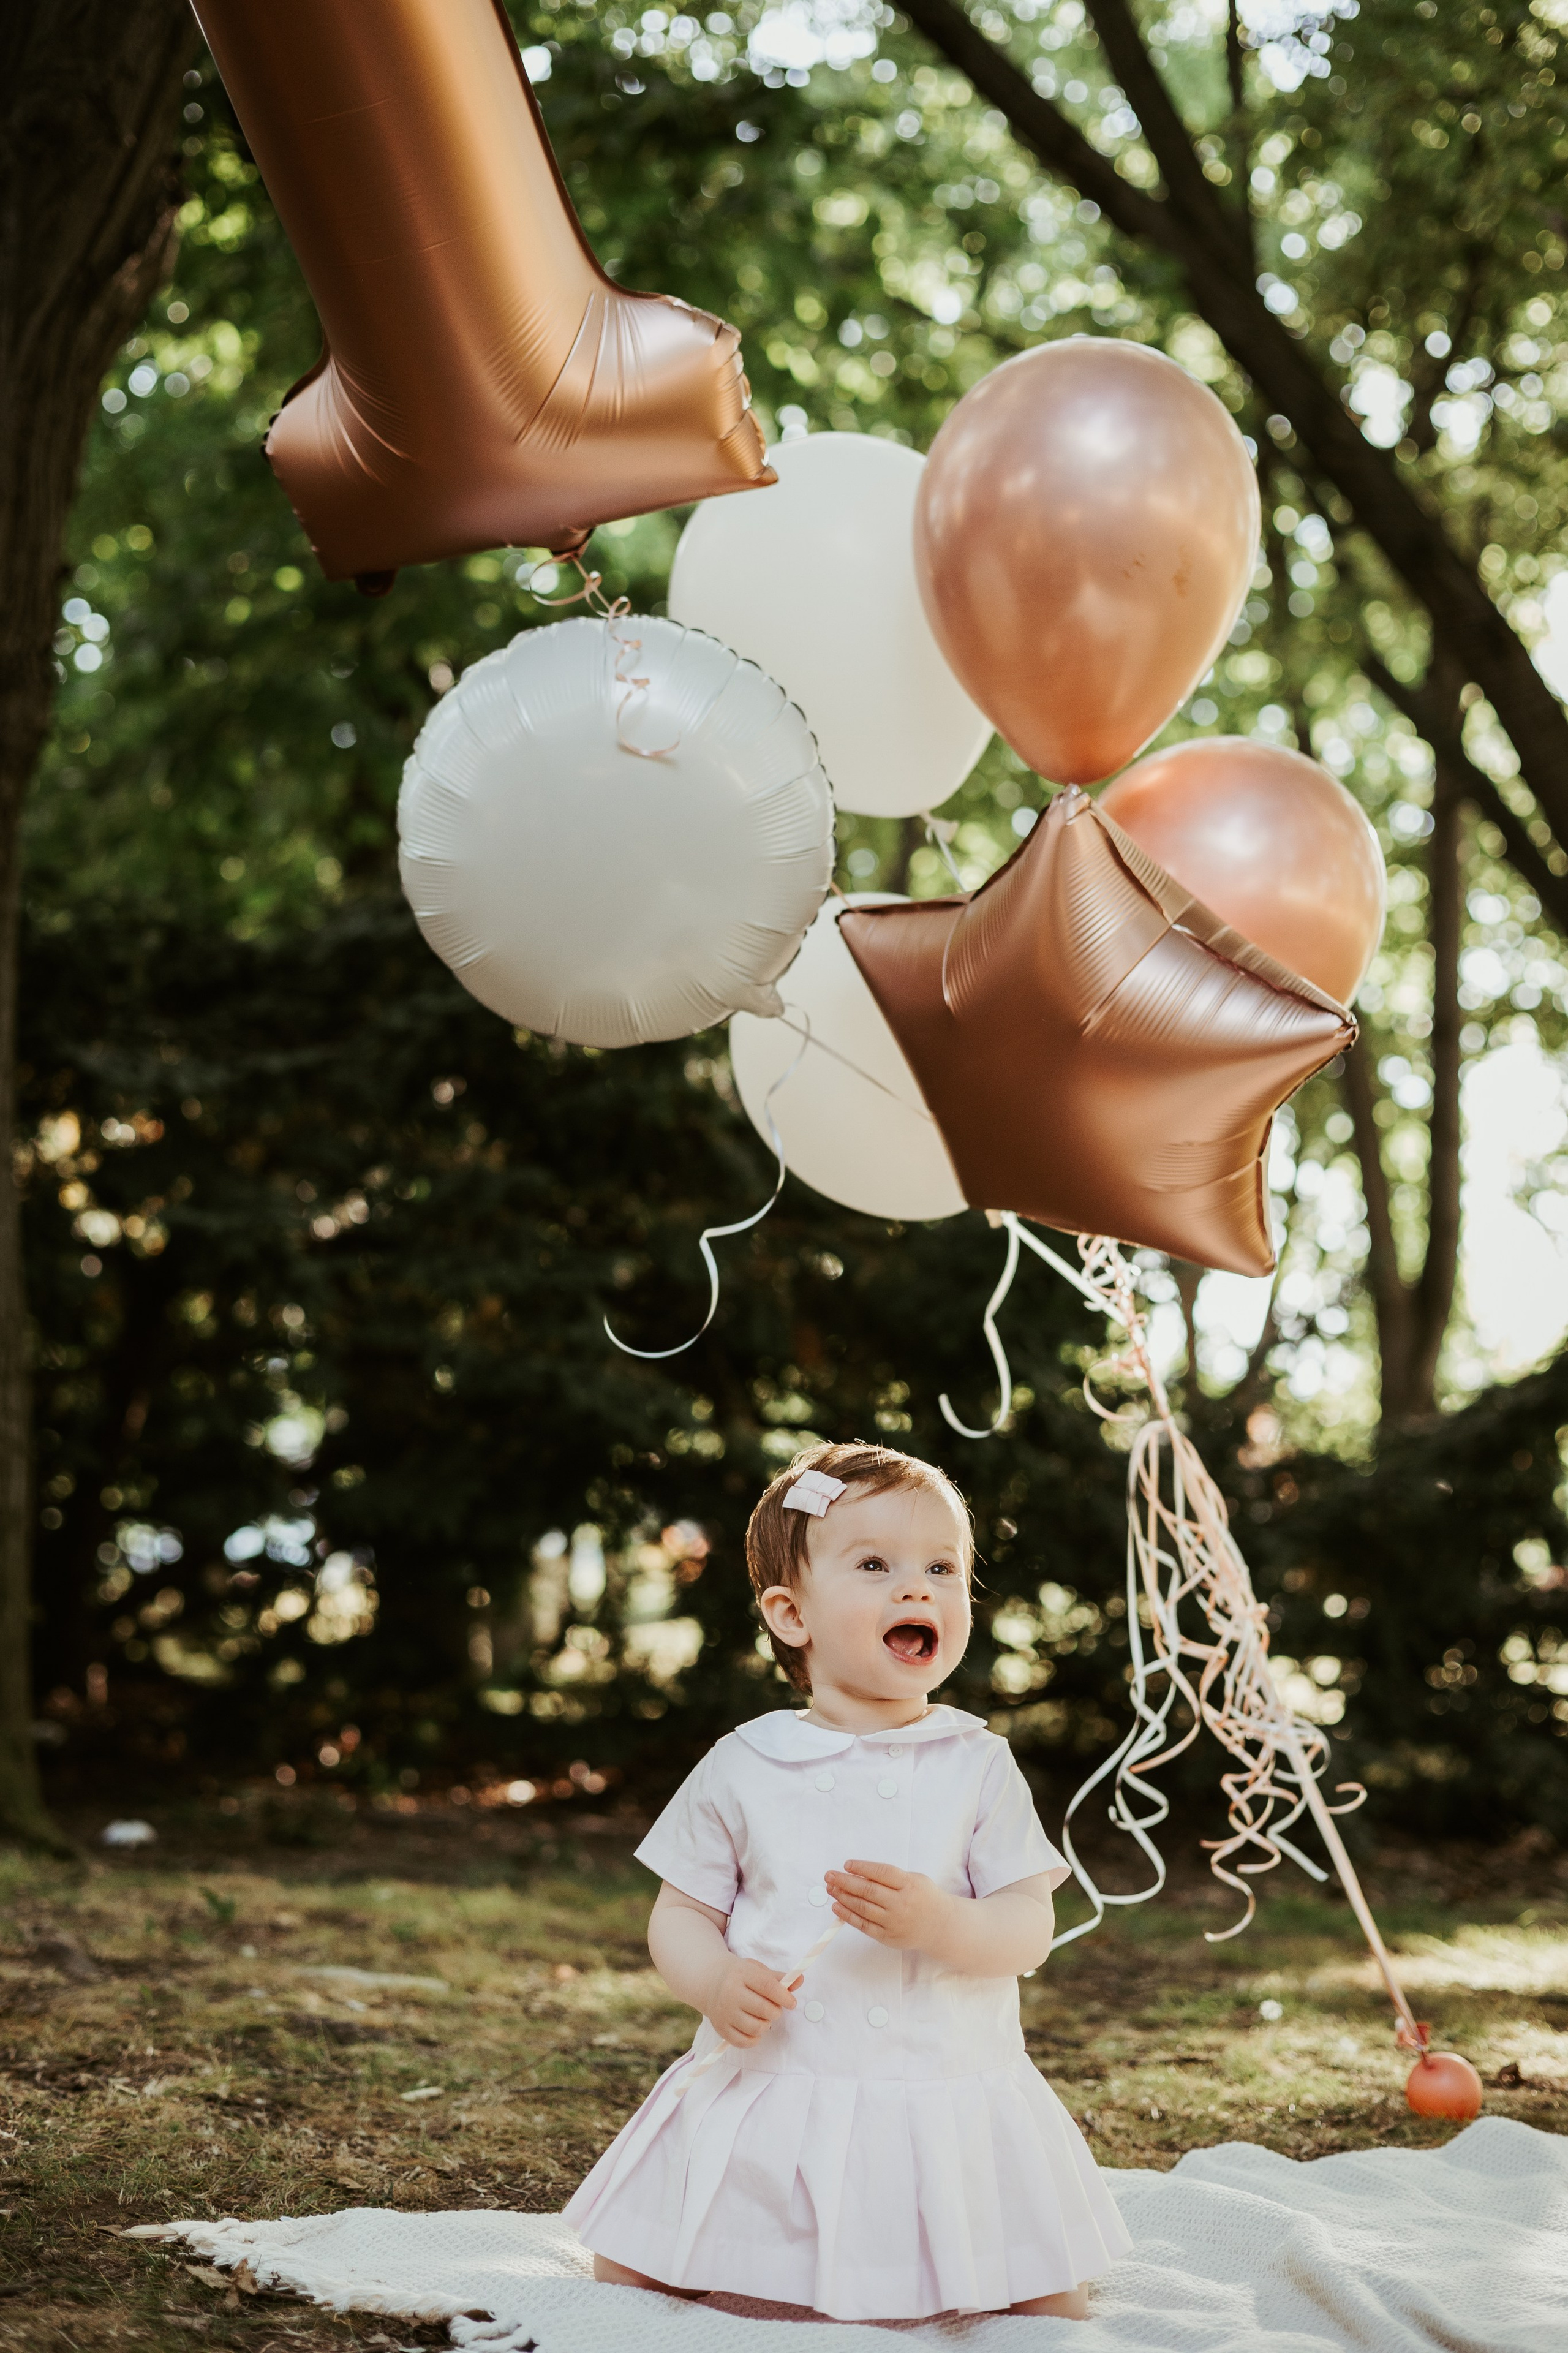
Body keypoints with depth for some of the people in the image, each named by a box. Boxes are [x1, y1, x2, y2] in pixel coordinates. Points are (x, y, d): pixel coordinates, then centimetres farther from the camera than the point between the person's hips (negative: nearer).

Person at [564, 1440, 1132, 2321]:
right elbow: (680, 1915, 5)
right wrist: (716, 1982, -16)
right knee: (625, 2283, -4)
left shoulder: (977, 1766, 0)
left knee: (1056, 2311, -4)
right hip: (769, 2104, 0)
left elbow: (1031, 1927, -5)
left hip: (945, 2103, 0)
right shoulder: (744, 1769, 1)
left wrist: (941, 1924, -26)